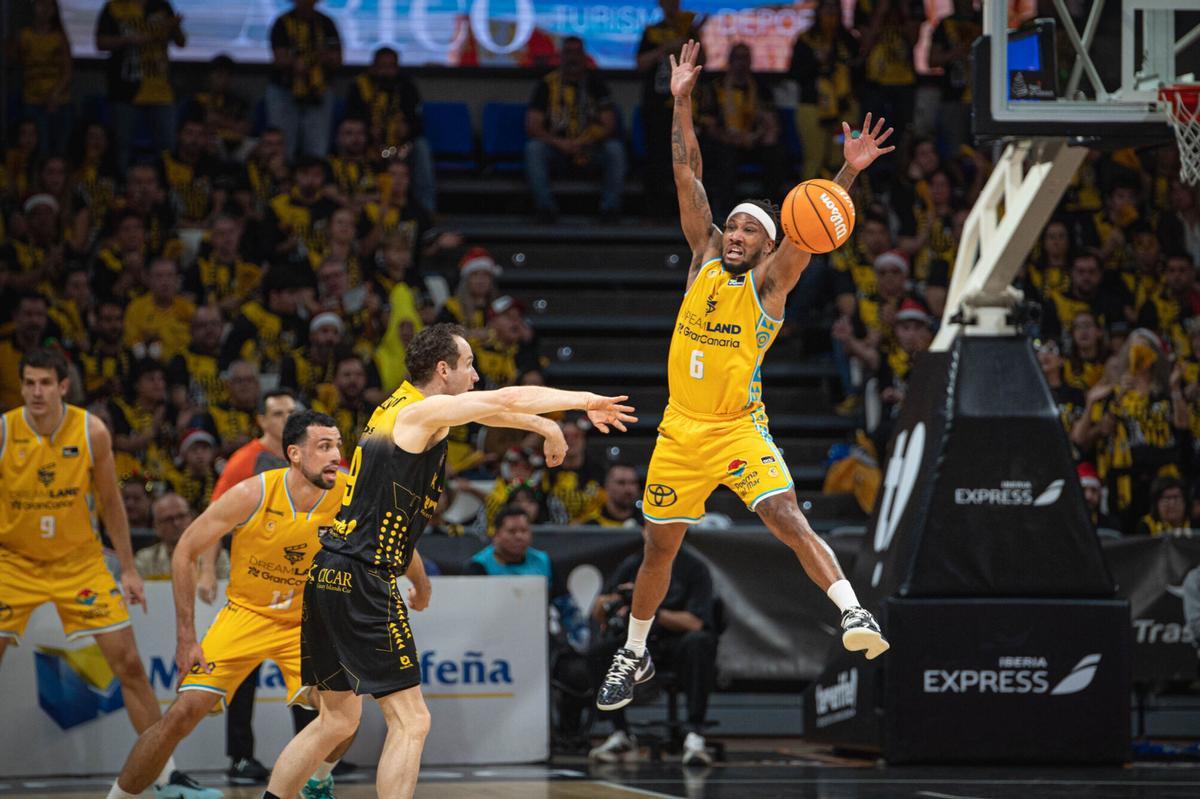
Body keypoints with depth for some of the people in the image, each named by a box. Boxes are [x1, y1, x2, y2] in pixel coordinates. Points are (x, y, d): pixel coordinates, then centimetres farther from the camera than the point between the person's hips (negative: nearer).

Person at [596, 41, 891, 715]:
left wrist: (848, 174, -35)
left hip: (739, 429, -4)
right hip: (681, 431, 4)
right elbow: (688, 178, 3)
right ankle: (635, 655, 30)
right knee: (659, 548, 13)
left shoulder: (769, 283, -4)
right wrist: (682, 103, -2)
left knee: (787, 518, -23)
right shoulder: (704, 262, 6)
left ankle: (856, 616, -32)